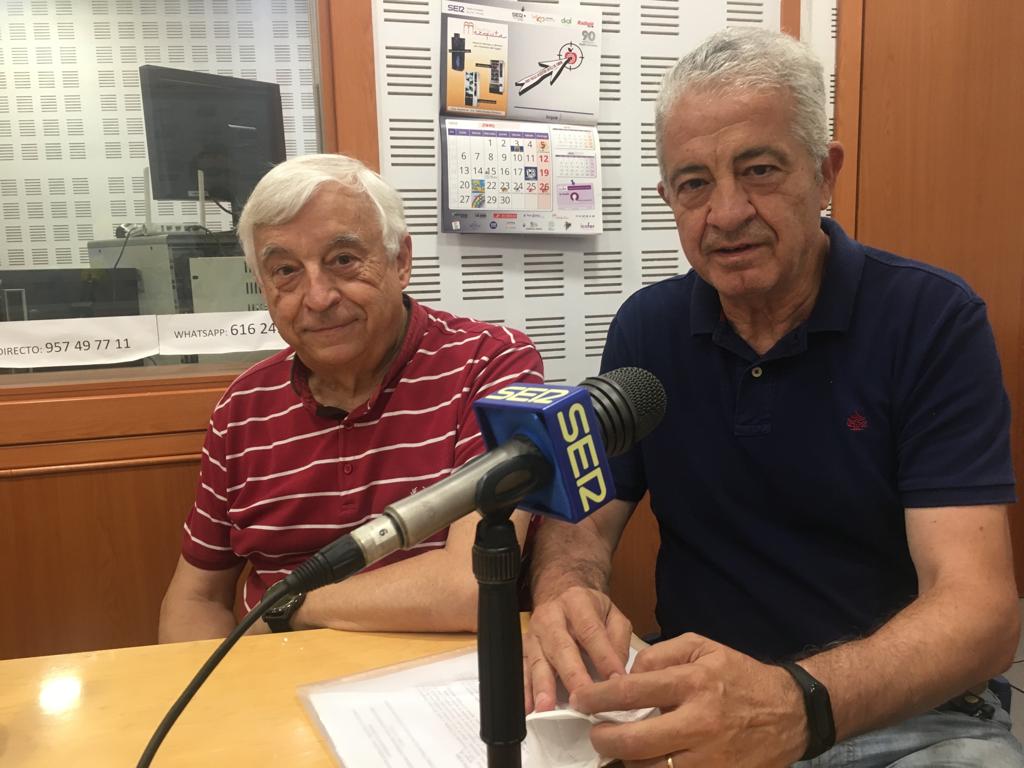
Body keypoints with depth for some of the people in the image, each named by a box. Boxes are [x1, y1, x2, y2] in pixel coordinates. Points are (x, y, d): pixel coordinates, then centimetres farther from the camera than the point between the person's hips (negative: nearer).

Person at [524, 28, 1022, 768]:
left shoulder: (935, 321, -11)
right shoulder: (646, 327, -1)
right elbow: (585, 518, -1)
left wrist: (797, 703, -38)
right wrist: (567, 596, -25)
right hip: (700, 703, 3)